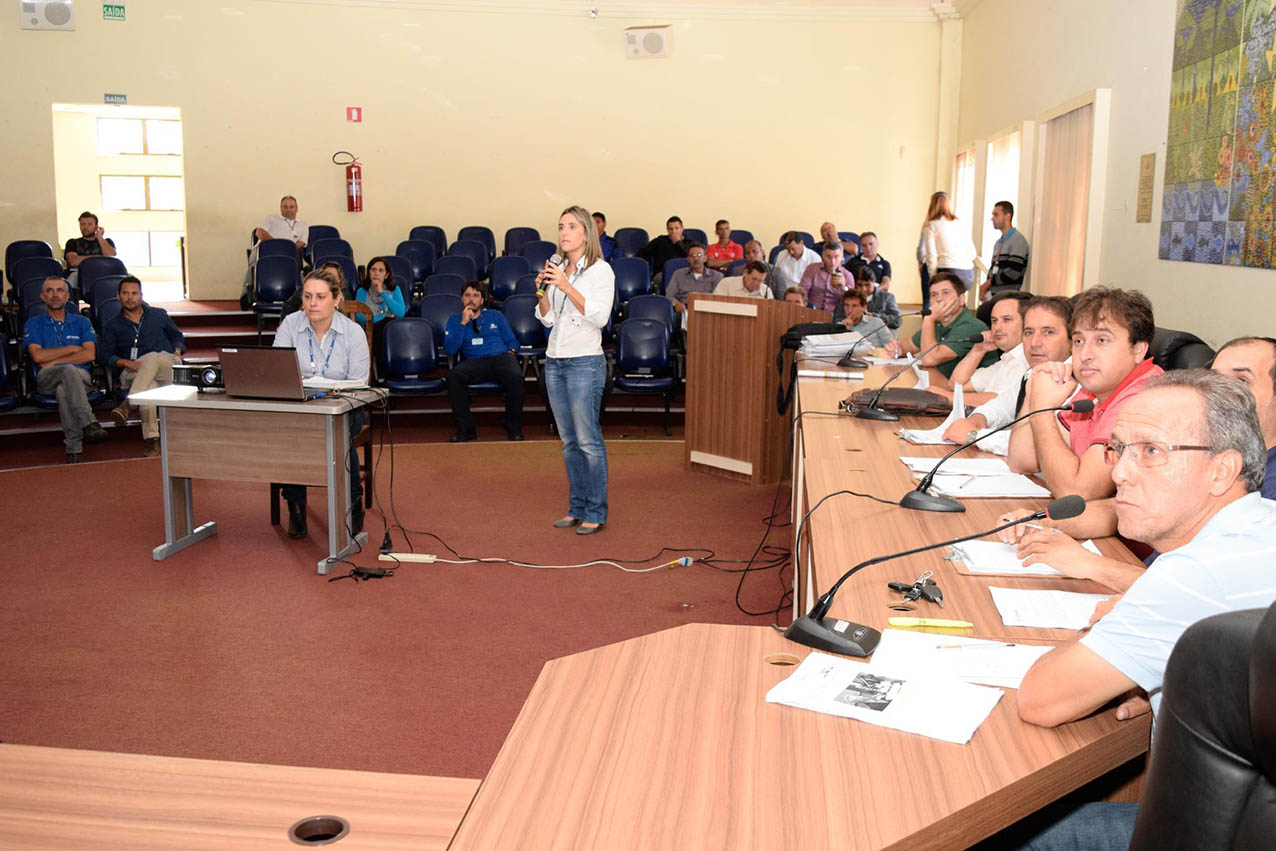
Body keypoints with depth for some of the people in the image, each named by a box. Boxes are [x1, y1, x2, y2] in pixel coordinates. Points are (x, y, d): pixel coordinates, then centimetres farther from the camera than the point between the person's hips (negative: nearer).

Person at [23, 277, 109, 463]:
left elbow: (89, 355, 3)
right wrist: (71, 349, 1)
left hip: (81, 377, 1)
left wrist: (54, 361, -3)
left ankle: (74, 449, -46)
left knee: (63, 390, -38)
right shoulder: (34, 324, 18)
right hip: (46, 380, -1)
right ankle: (89, 424, -55)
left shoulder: (81, 322, 20)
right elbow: (37, 355, 0)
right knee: (69, 370, -38)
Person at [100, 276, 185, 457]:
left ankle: (128, 405, -46)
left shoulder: (159, 315, 24)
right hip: (133, 372, -1)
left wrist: (177, 352, 9)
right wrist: (127, 363, -10)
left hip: (166, 364, 1)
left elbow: (177, 336, 31)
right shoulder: (113, 326, 20)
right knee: (148, 386, -39)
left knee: (152, 359, -38)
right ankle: (152, 439, -49)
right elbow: (106, 356, 10)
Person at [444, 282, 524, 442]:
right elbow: (450, 349, 6)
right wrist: (463, 323, 1)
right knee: (453, 375, -33)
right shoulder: (455, 319, 21)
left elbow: (512, 341, 22)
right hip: (474, 362, 0)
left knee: (515, 376, -35)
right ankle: (465, 428, -22)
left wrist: (511, 351, -1)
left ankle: (514, 428, -19)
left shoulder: (495, 316, 25)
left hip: (501, 357, 0)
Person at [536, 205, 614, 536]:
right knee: (569, 440, 11)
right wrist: (542, 292, -5)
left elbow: (599, 317, -16)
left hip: (585, 362, -6)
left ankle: (595, 512, 3)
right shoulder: (558, 271, 13)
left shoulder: (600, 270, -5)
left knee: (588, 439, -6)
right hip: (555, 360, 6)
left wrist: (567, 287, -21)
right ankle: (577, 507, 19)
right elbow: (548, 320, 13)